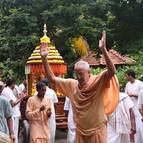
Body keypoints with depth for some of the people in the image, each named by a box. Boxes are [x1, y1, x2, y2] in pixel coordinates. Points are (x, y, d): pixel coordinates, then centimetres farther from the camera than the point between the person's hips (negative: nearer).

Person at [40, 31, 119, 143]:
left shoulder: (98, 82, -14)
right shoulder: (71, 84, 0)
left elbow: (112, 71, -30)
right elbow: (52, 78, 4)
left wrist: (103, 50, -40)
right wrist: (44, 58, -5)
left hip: (97, 131, -4)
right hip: (80, 132, 4)